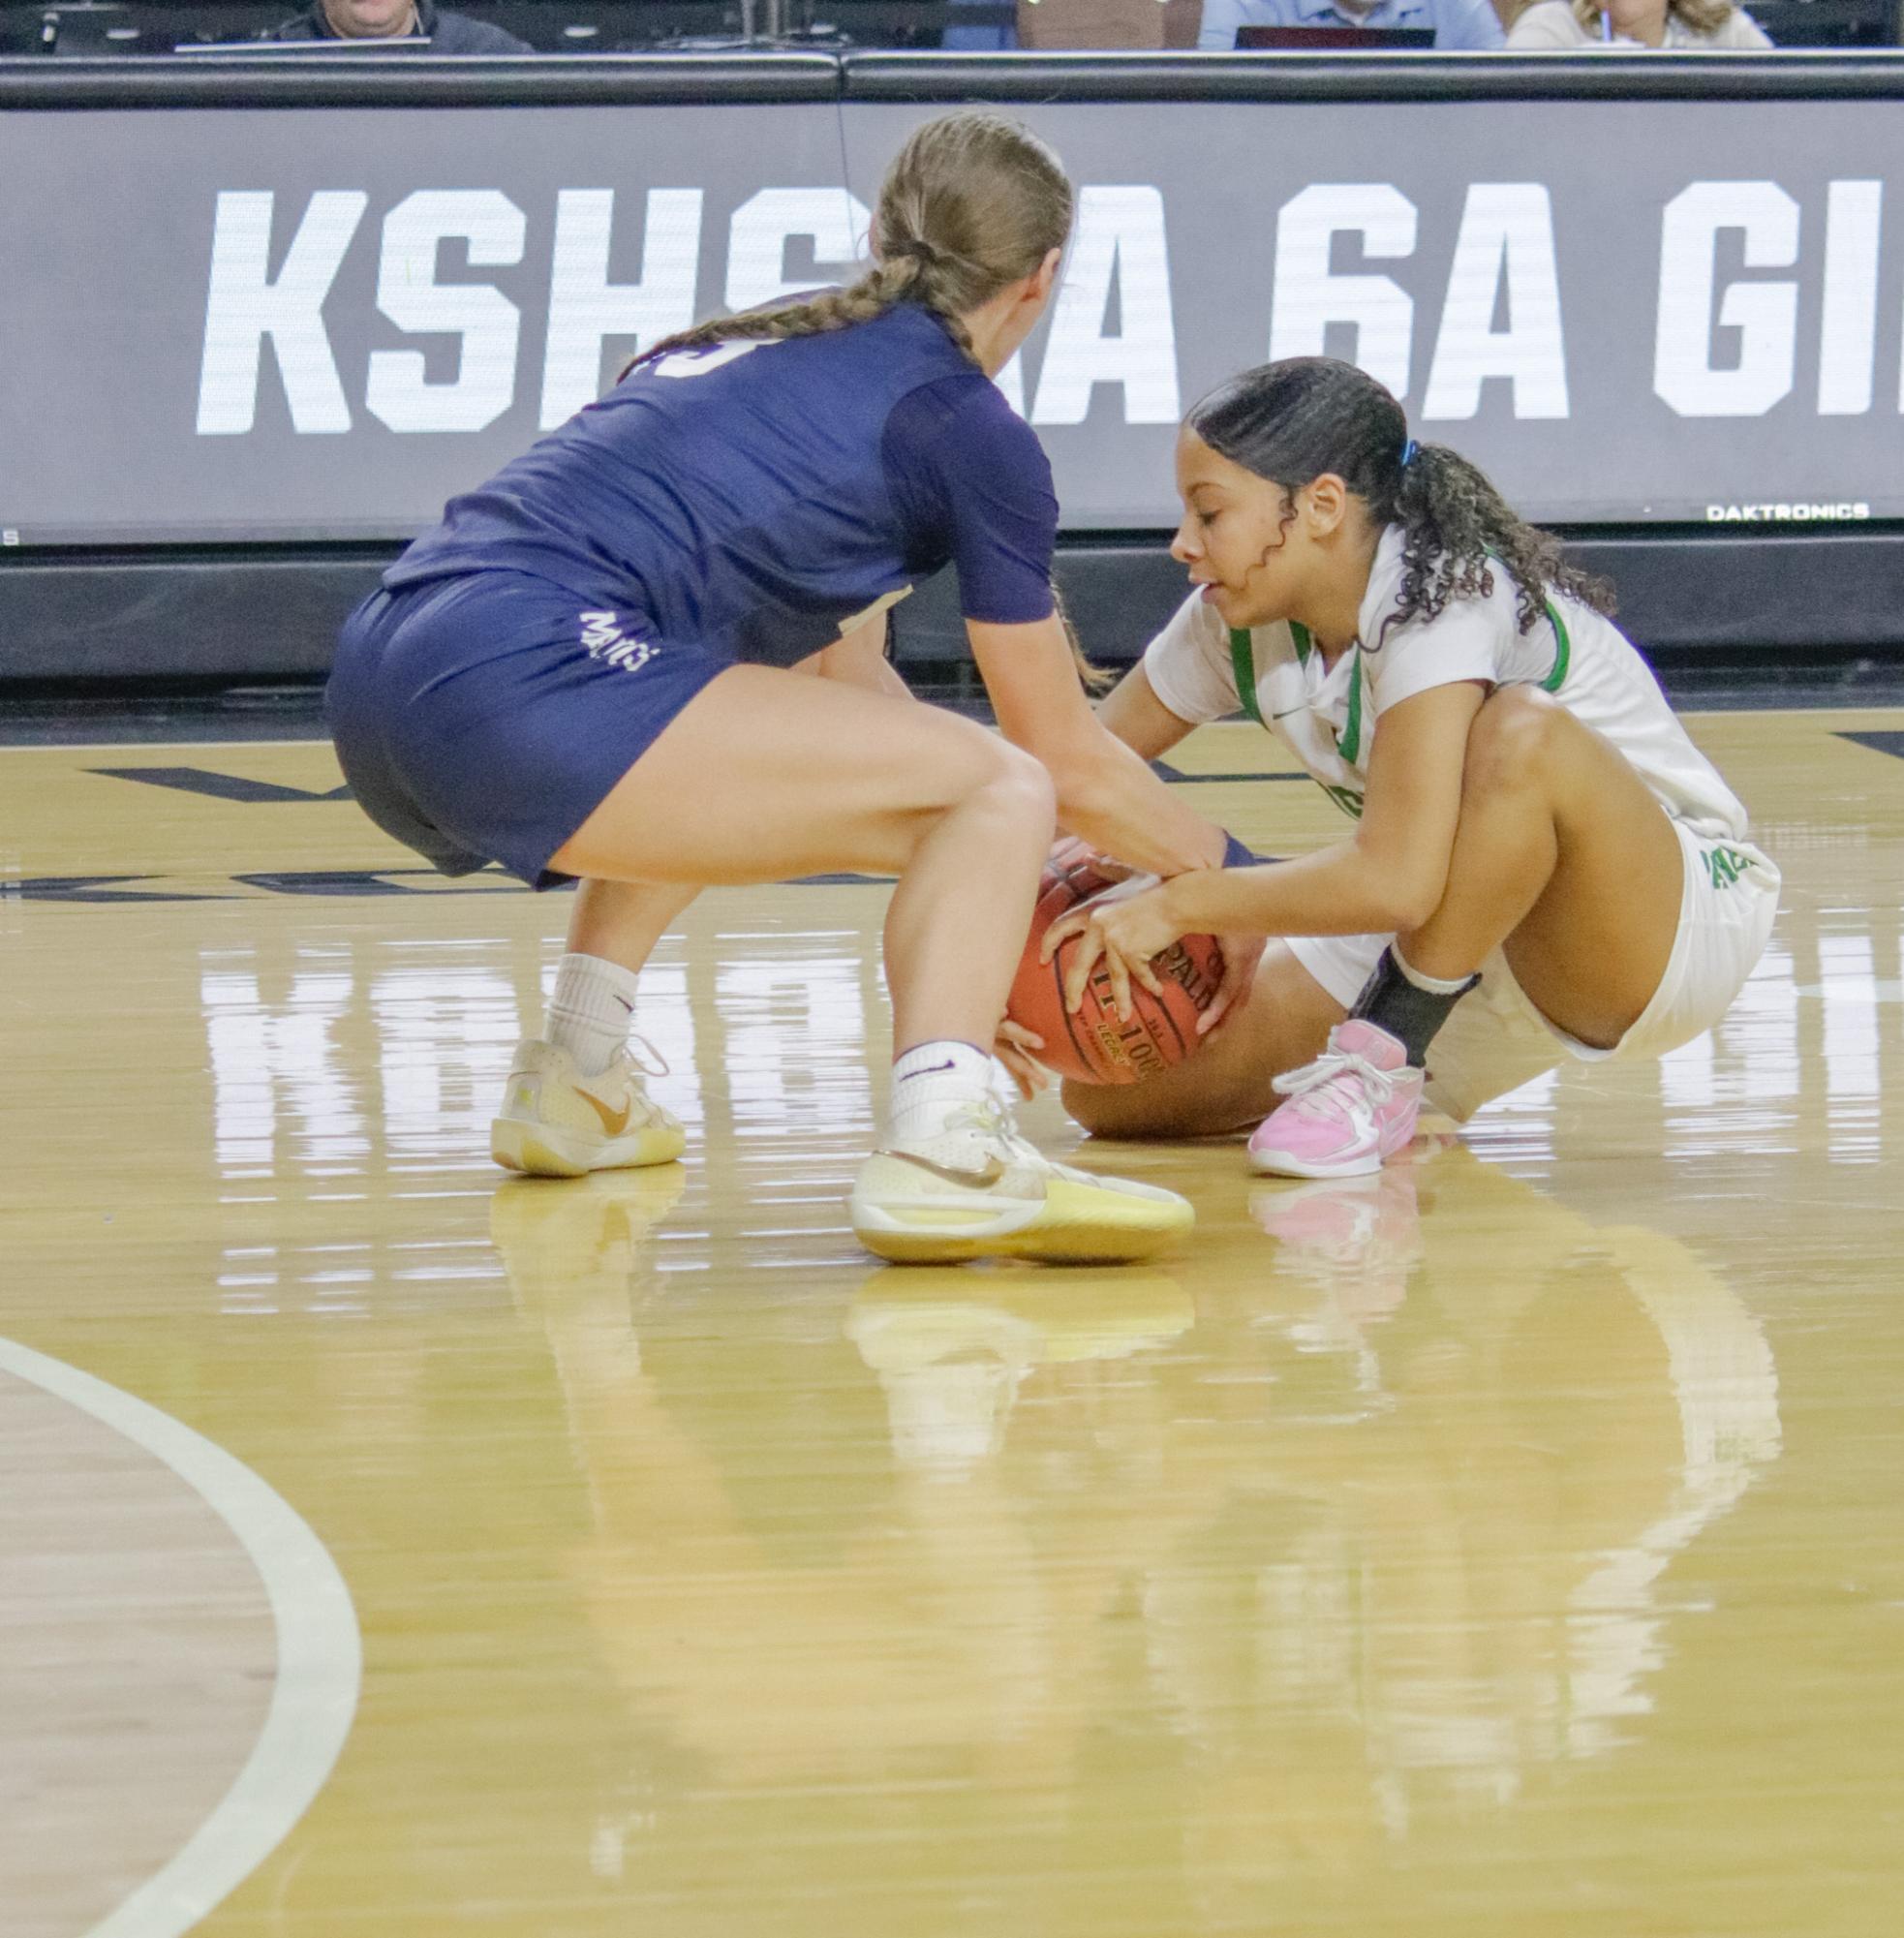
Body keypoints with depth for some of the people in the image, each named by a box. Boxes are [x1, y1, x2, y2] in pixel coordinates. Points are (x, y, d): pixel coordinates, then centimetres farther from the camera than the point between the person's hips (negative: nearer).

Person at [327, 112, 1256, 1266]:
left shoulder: (770, 351, 29)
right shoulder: (966, 425, 7)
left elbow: (844, 675, 40)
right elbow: (1067, 758, 14)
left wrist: (1016, 876, 46)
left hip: (386, 677, 9)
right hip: (518, 689, -9)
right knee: (999, 793, -3)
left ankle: (580, 1086, 32)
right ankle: (938, 1155, -24)